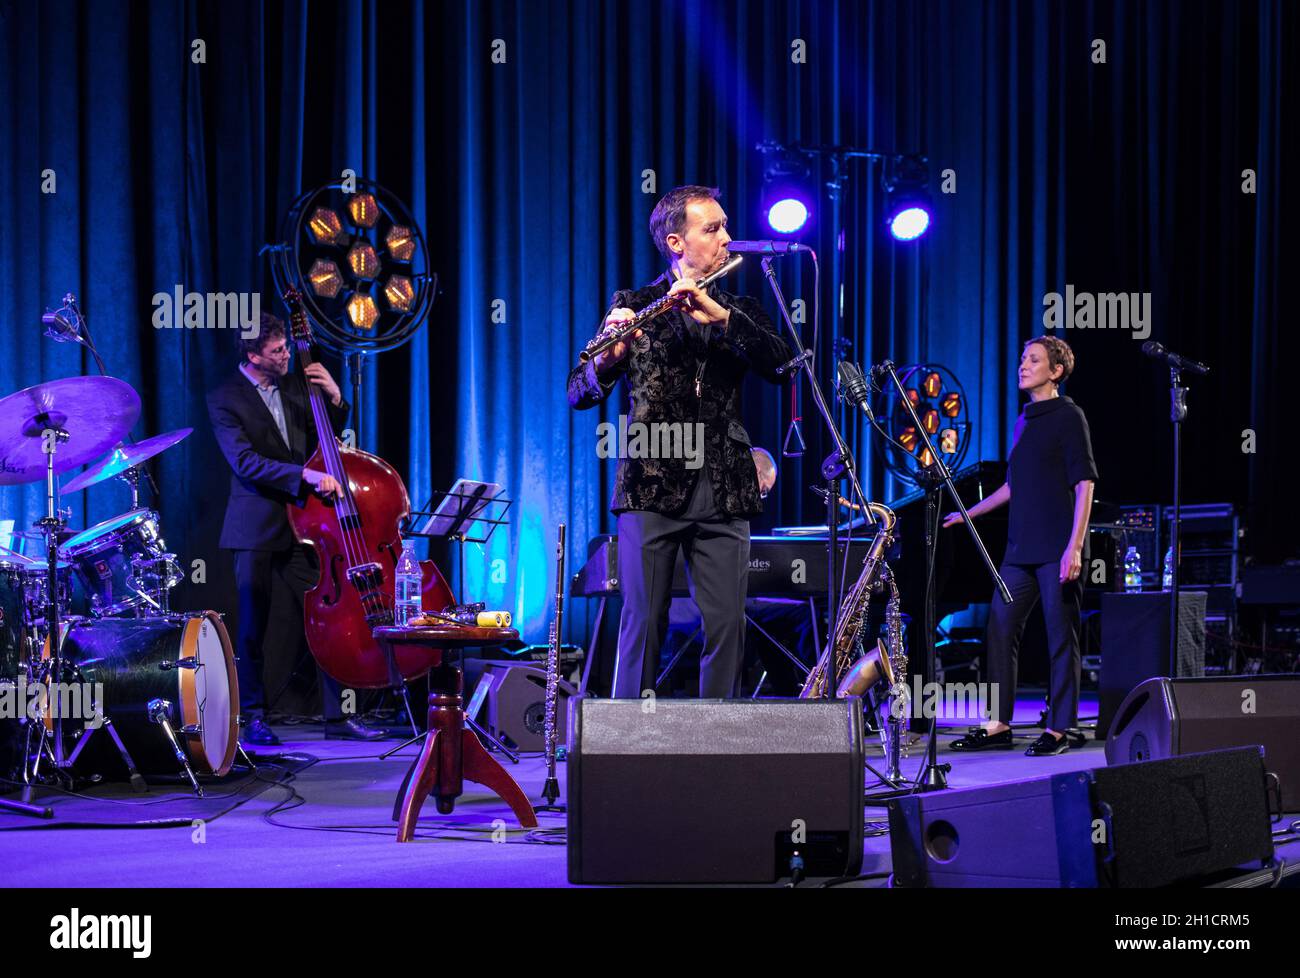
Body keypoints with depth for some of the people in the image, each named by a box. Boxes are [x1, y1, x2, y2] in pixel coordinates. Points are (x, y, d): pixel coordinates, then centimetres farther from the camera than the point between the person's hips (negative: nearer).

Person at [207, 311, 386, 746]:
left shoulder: (294, 385, 9)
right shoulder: (225, 398, -8)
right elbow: (245, 461, -19)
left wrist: (334, 398, 1)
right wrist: (305, 474, -30)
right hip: (256, 527, -5)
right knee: (253, 628, 2)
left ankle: (336, 715, 7)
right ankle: (254, 718, 13)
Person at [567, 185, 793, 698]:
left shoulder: (739, 310, 15)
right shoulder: (633, 306, 6)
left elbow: (778, 363, -5)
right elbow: (578, 392, -2)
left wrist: (720, 316, -18)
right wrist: (609, 358, -25)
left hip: (722, 493, 3)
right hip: (653, 487, -2)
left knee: (727, 626, -1)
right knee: (644, 624, -4)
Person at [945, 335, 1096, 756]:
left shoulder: (1068, 417, -5)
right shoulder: (1023, 421, 17)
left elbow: (1084, 484, -11)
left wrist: (1074, 546, -19)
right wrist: (967, 514, 28)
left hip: (1056, 550, -8)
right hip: (1020, 548, 8)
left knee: (1061, 638, -3)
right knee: (1000, 631, 6)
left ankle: (1058, 730, 1)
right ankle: (999, 725, 12)